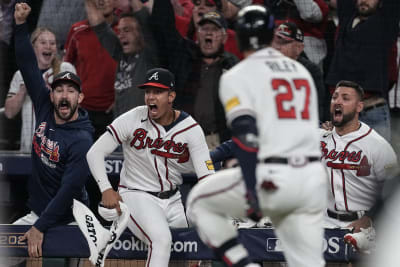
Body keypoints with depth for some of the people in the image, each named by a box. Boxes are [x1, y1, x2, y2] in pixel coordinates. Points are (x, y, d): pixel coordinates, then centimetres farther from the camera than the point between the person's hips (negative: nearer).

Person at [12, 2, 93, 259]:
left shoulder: (81, 141, -20)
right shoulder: (45, 110, -1)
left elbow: (70, 189, -26)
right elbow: (30, 68, 1)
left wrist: (40, 228, -28)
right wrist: (21, 25, -6)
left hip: (68, 221, -7)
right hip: (37, 213, 7)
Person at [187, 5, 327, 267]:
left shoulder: (238, 76, -1)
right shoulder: (302, 71, 18)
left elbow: (246, 135, -14)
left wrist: (252, 192, -21)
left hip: (271, 178, -5)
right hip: (312, 179, 5)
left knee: (200, 202, 18)